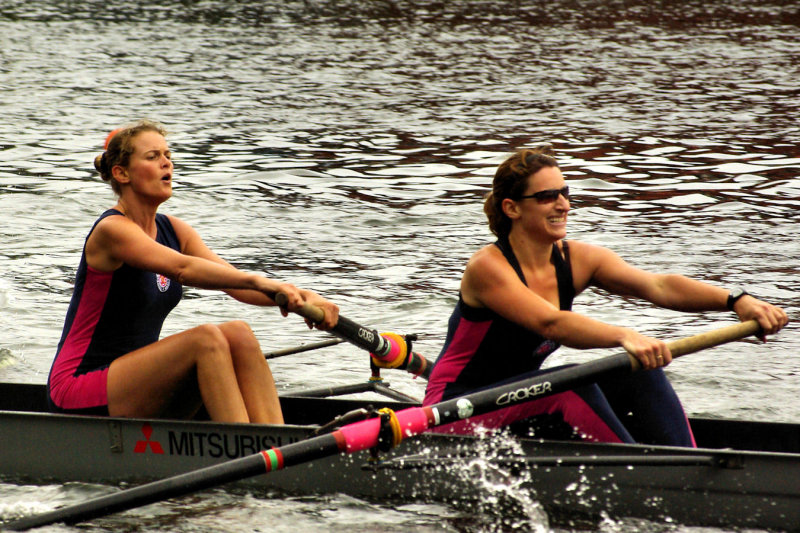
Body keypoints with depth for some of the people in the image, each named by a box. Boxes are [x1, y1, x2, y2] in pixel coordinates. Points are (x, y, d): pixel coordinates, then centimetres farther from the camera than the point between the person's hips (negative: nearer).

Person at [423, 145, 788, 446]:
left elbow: (658, 286, -17)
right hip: (454, 411, -7)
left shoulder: (577, 260, -2)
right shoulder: (488, 267, -21)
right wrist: (624, 336, -53)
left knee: (640, 375, -11)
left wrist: (734, 301, -32)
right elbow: (550, 323, -37)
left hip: (519, 410, 7)